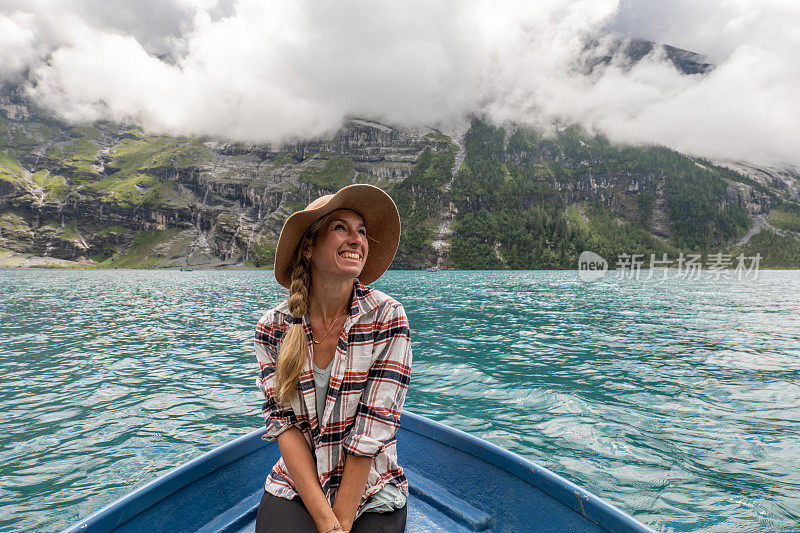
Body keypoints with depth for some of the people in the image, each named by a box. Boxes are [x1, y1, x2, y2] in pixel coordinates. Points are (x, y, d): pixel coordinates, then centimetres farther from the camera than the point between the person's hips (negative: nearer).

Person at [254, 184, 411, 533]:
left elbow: (373, 431, -14)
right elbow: (283, 424, -7)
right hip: (294, 490, 1)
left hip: (371, 496, 0)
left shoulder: (388, 318, -12)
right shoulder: (272, 329, -5)